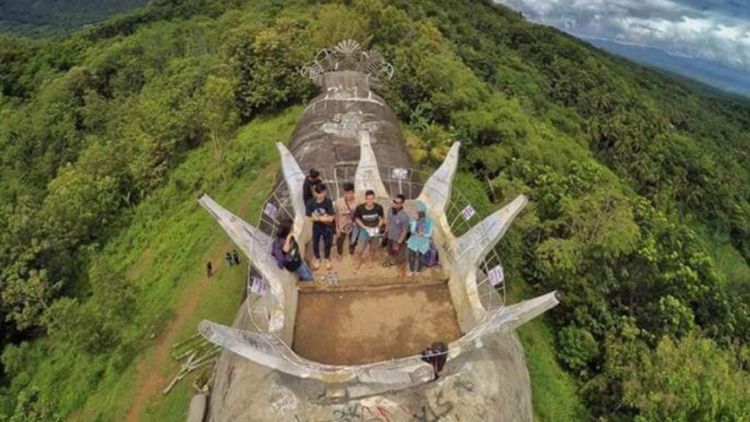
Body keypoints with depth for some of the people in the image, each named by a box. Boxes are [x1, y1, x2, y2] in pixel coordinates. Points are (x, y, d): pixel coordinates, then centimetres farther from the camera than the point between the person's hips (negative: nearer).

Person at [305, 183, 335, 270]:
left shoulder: (328, 202, -24)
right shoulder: (310, 203, -21)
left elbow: (331, 218, -22)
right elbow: (311, 218, -15)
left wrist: (318, 217, -29)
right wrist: (323, 218, -29)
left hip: (327, 227, -1)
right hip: (316, 227, 1)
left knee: (327, 244, 20)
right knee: (315, 244, 19)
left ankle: (327, 259, 49)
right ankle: (317, 259, 49)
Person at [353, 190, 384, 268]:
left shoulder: (378, 207, -23)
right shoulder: (360, 208, -26)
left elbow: (381, 218, -3)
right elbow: (357, 218, -7)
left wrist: (378, 227, -16)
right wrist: (365, 227, -16)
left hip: (375, 230, 1)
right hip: (364, 231, -1)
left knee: (373, 248, 22)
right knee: (361, 249, 9)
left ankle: (371, 260, 51)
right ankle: (361, 261, 41)